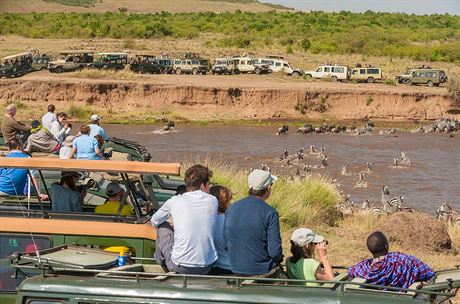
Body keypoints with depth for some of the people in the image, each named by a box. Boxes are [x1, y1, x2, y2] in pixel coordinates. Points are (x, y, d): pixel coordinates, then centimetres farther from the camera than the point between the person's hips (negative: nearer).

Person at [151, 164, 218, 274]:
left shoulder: (175, 201, -4)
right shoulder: (213, 201, 1)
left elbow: (154, 221, 15)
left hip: (180, 267, -2)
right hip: (206, 268, 2)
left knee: (163, 226, 19)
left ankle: (161, 261, 40)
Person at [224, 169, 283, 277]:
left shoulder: (231, 209, 0)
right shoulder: (270, 213, -16)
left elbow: (225, 241, 7)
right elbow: (275, 251, -17)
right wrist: (278, 258, 6)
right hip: (262, 271, -6)